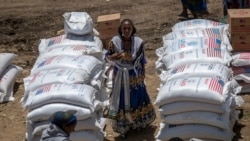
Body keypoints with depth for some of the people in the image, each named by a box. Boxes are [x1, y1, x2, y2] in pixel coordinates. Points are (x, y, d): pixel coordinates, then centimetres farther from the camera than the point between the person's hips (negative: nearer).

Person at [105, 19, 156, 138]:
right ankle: (122, 126, 32)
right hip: (120, 75, -1)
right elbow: (107, 56, -6)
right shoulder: (114, 41, -18)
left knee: (136, 97, 18)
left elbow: (142, 59, -3)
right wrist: (113, 57, -28)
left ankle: (137, 122, 44)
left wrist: (143, 73, 4)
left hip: (135, 75, 1)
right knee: (121, 100, 11)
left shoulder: (139, 42, -17)